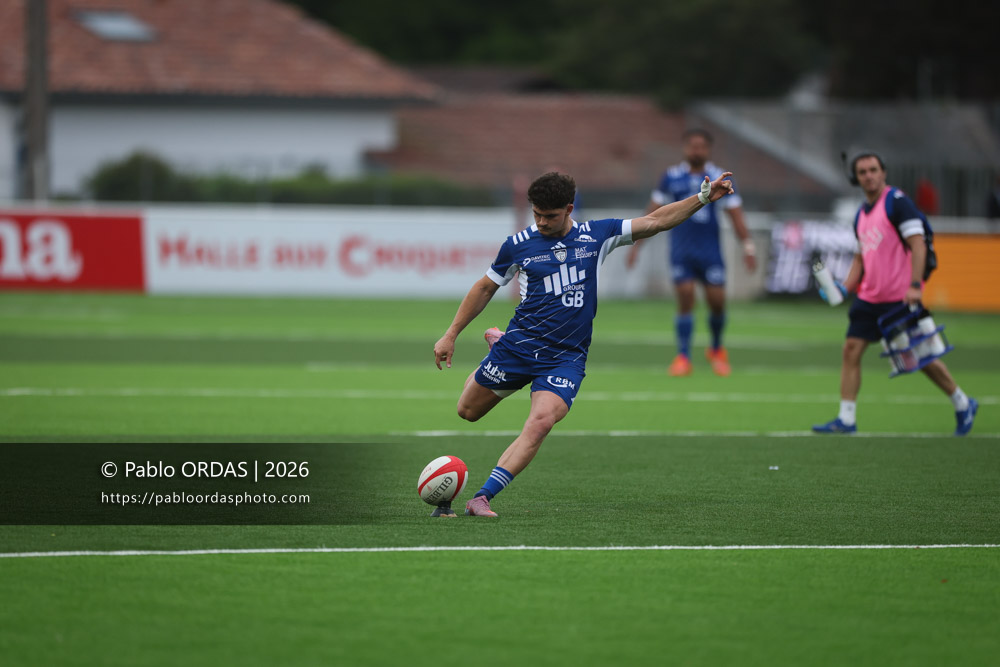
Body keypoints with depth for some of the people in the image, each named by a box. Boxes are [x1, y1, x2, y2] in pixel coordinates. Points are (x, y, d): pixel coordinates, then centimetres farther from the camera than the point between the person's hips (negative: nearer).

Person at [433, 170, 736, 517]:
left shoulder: (596, 235, 1)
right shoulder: (518, 244, -1)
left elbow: (654, 221, 5)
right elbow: (485, 287, 11)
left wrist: (703, 197, -3)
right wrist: (451, 335, 12)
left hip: (566, 356, -1)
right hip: (519, 344, 1)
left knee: (540, 423, -24)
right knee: (468, 411, 14)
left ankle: (482, 498, -23)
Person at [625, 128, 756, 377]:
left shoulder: (720, 178, 0)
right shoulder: (672, 176, 2)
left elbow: (736, 214, 1)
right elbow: (652, 212, 7)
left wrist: (748, 246, -7)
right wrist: (637, 244, 5)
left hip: (710, 250, 0)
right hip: (681, 251, 0)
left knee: (717, 301, -2)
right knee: (685, 298, -9)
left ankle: (717, 350, 23)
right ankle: (683, 357, 0)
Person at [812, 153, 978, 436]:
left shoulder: (897, 202, -10)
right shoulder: (861, 214, 14)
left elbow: (918, 245, -16)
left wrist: (915, 285, -24)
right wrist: (845, 287, 10)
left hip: (900, 297, -7)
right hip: (870, 296, 7)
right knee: (851, 349, -2)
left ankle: (963, 405, 18)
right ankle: (846, 419, 0)